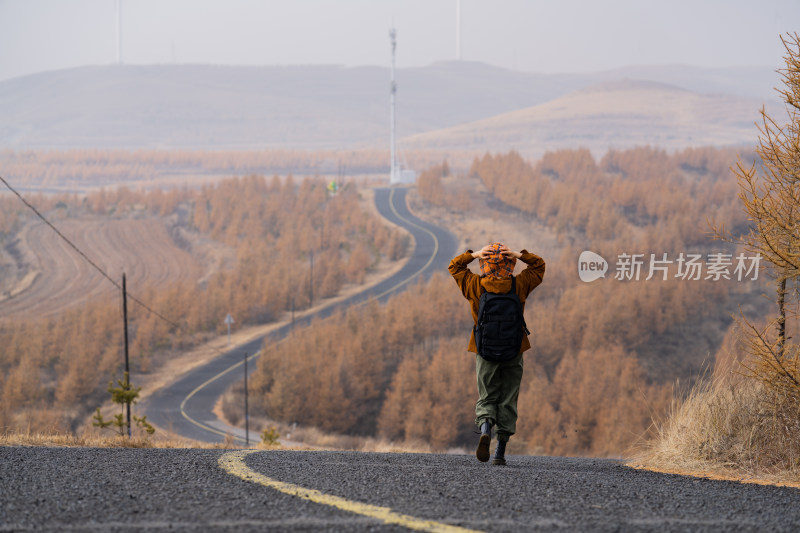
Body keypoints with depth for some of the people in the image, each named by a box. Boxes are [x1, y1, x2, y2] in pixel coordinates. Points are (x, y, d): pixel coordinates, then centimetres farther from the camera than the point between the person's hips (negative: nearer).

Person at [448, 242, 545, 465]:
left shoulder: (475, 286, -5)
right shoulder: (519, 285, -5)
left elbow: (454, 266, 10)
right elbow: (539, 265, 9)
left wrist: (473, 254, -3)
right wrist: (520, 255, -5)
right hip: (513, 350, 0)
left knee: (486, 397, 7)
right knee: (508, 400, 7)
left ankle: (485, 429, -25)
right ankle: (500, 452, 3)